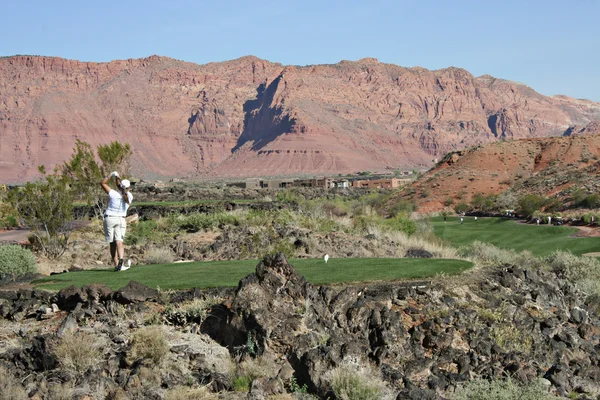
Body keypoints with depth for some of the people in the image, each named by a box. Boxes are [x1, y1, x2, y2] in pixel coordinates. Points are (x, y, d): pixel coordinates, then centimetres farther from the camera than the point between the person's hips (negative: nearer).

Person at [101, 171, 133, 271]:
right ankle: (120, 260, -32)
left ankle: (116, 265, 1)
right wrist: (117, 177, 10)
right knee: (119, 242, -9)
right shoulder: (129, 196, -4)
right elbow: (123, 190, 10)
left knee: (112, 244, 5)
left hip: (109, 219, -1)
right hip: (121, 220, 1)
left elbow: (103, 183, -2)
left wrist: (111, 175, 4)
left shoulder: (114, 194, -11)